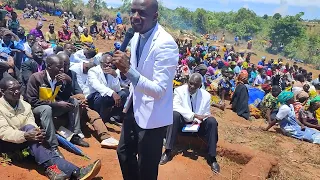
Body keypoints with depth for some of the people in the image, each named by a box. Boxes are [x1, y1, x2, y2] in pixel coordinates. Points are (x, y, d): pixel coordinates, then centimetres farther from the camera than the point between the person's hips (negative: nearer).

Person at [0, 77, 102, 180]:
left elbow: (31, 125, -7)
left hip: (22, 141, 5)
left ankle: (51, 167, -49)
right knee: (29, 128, -32)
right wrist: (26, 135, -37)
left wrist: (36, 133, -32)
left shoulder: (25, 105, 4)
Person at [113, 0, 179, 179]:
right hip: (135, 107, 8)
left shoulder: (166, 44, -25)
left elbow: (159, 90, -28)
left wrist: (128, 70, -36)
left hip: (153, 115, -8)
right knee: (124, 152, 25)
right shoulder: (136, 36, 1)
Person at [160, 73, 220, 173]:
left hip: (197, 123, 2)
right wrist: (194, 115, -32)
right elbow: (175, 106, -24)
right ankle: (168, 152, -30)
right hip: (182, 121, -2)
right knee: (175, 114, -33)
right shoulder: (179, 90, -10)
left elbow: (206, 114, 2)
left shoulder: (206, 95, -3)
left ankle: (212, 157, -18)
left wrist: (198, 120, -21)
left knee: (212, 121, -25)